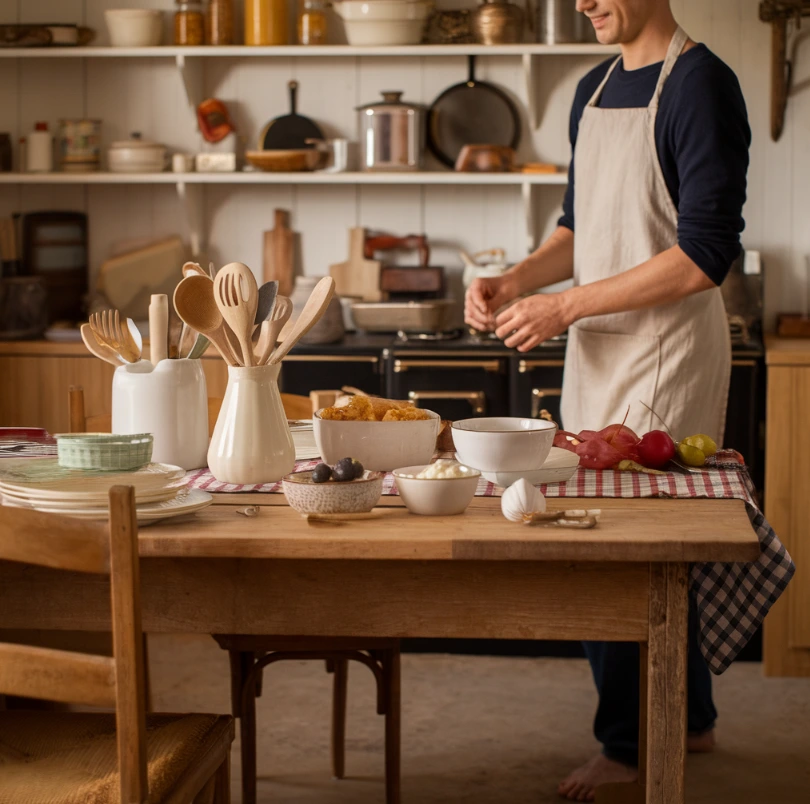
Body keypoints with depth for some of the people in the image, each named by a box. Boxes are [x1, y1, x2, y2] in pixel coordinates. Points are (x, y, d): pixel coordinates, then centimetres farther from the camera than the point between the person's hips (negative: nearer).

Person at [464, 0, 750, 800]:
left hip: (667, 352, -8)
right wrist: (513, 283, 2)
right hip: (597, 348, 8)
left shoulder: (699, 83, -14)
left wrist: (568, 306, -19)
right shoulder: (594, 89, 12)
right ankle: (689, 719, 29)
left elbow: (706, 254, -19)